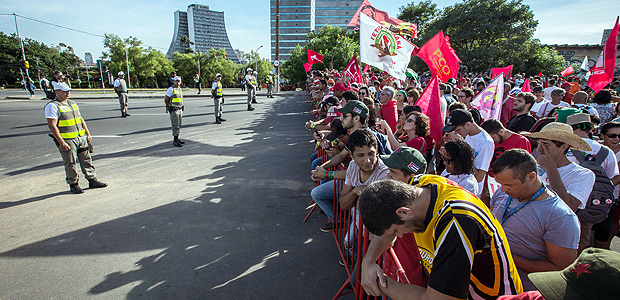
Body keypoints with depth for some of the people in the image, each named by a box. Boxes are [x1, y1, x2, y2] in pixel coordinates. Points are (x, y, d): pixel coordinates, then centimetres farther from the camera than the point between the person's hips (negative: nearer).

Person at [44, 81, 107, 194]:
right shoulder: (52, 106, -8)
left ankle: (92, 180, 18)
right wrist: (61, 142, -19)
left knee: (86, 160, 10)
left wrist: (88, 134, 14)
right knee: (71, 163, 1)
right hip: (66, 140, -7)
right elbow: (52, 126, -14)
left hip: (81, 137, 7)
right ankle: (73, 184, 14)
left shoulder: (72, 103, 16)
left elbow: (80, 119, 20)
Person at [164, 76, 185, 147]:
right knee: (175, 126, -7)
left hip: (180, 109, 8)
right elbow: (166, 100, -9)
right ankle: (175, 141, -2)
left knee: (179, 125, 13)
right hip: (173, 110, -8)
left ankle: (177, 139, 23)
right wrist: (169, 107, 2)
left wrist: (181, 107, 16)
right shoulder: (171, 89, -11)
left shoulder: (180, 89, 13)